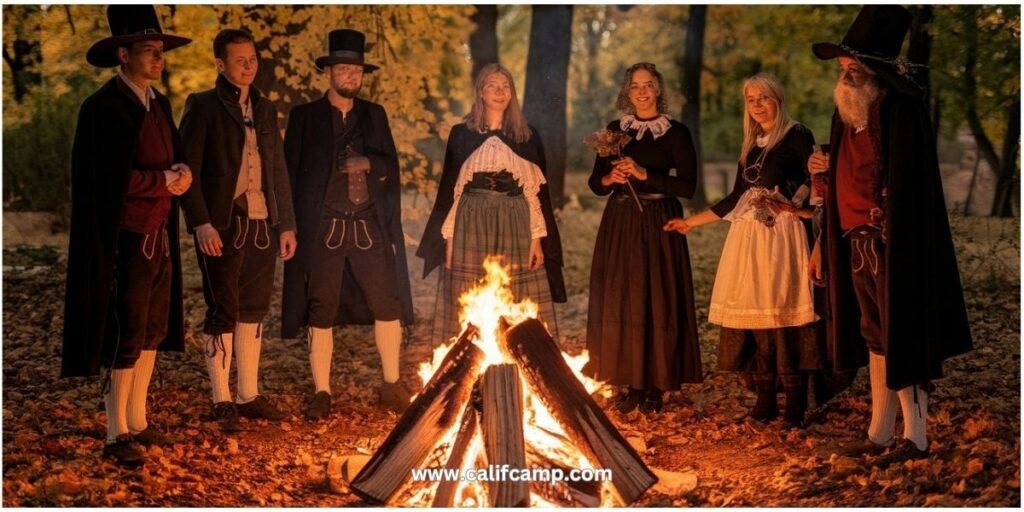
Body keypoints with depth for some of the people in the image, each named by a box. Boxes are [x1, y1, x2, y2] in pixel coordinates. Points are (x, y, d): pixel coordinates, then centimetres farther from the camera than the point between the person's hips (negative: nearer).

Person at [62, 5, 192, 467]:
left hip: (159, 237, 8)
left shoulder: (159, 104, 11)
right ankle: (116, 435, 5)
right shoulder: (103, 107, -15)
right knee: (126, 337, -3)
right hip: (125, 239, -8)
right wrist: (165, 181, -11)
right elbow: (113, 178, -21)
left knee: (153, 331, 13)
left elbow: (176, 158, 19)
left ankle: (137, 421, 23)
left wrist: (179, 174, -4)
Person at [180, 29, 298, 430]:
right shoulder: (202, 107, -2)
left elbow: (278, 170, 17)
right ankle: (222, 401, 4)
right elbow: (188, 170, -7)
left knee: (254, 309, 9)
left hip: (261, 225, 6)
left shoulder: (264, 109, 15)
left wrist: (286, 223, 13)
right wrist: (201, 223, -16)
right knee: (223, 311, -3)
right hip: (221, 226, -5)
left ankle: (249, 395, 17)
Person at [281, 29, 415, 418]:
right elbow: (291, 173, 3)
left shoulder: (375, 115, 13)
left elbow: (391, 167, 10)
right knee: (321, 313, 0)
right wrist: (292, 226, -5)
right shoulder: (305, 116, 5)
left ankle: (392, 385, 15)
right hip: (323, 228, -2)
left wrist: (368, 163, -12)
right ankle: (322, 393, 8)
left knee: (388, 306, 1)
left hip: (369, 226, 2)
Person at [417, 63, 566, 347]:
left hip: (514, 228, 1)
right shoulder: (461, 134, 7)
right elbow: (450, 189, 7)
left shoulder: (527, 136, 9)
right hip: (471, 227, -1)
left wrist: (537, 239, -1)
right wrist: (448, 238, 0)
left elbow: (537, 191, 7)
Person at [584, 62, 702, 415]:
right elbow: (596, 183, 11)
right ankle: (633, 385, 8)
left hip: (659, 226, -3)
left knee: (658, 302, -4)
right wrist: (610, 178, -11)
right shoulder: (615, 130, 10)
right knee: (620, 302, 1)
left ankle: (656, 386, 4)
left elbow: (688, 186, -8)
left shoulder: (676, 133, -1)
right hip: (620, 226, 3)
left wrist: (645, 175, -16)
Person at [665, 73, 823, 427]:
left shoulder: (797, 137, -1)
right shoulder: (751, 145, 18)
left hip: (782, 235, -6)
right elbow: (736, 198, 23)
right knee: (752, 312, 1)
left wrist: (798, 203, -27)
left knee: (784, 313, -9)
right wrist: (691, 222, 24)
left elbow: (814, 184, -9)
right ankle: (764, 401, 7)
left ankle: (795, 406, -5)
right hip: (748, 236, 6)